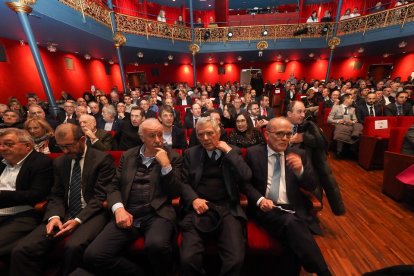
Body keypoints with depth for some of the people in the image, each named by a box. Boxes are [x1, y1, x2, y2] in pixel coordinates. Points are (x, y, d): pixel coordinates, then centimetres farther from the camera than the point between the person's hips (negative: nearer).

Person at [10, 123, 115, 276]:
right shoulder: (59, 162, 12)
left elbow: (101, 196, -10)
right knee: (21, 250, -16)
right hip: (64, 214, 5)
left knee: (74, 247, -30)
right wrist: (54, 216, -8)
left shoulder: (103, 159, -7)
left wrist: (78, 220, -18)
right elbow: (56, 195, 10)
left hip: (91, 214, -5)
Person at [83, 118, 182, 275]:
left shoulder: (173, 157, 3)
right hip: (128, 214, 4)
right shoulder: (128, 156, 13)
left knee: (156, 245, -32)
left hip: (157, 214, -3)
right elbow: (114, 187, 12)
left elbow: (175, 193, -2)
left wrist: (166, 165, -14)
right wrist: (119, 209, -7)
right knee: (93, 255, -17)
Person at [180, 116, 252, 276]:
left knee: (235, 259, -19)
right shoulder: (191, 153, 11)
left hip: (227, 208, 0)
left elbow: (246, 177, -5)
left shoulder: (233, 151, 9)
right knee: (188, 258, -19)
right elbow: (184, 182, 8)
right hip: (198, 208, 1)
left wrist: (228, 151, -6)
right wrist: (194, 199, -10)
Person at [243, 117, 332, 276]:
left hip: (293, 209, 3)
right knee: (291, 223, -30)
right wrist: (259, 199, -16)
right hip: (264, 208, -2)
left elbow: (311, 186, 9)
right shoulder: (253, 153, 2)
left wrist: (300, 170, -13)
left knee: (293, 225, -29)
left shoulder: (298, 154, 9)